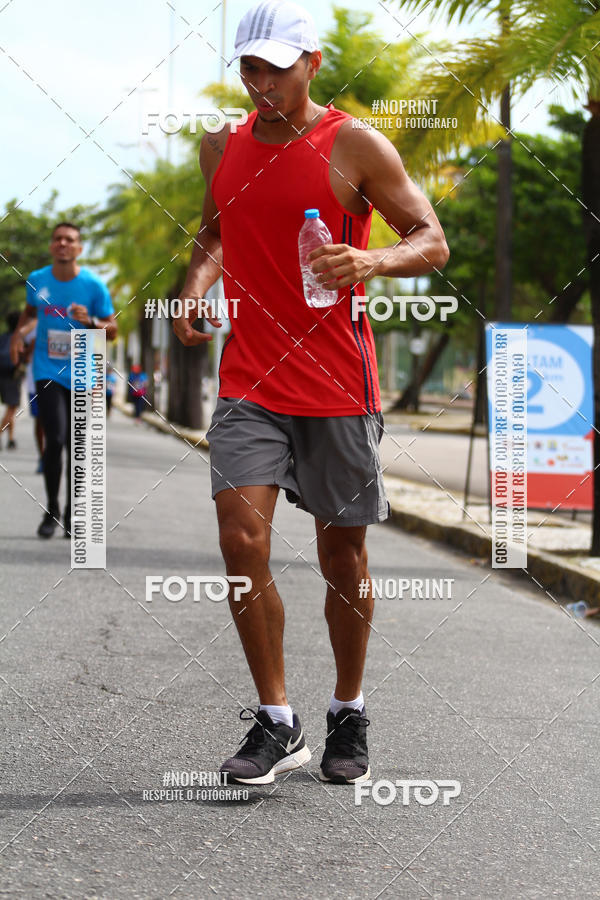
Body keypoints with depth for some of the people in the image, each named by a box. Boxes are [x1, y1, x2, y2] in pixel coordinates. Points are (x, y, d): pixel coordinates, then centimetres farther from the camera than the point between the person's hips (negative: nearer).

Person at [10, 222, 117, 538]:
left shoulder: (93, 285, -6)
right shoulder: (37, 280, 1)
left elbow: (112, 329, 1)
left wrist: (91, 321, -19)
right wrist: (19, 332, 5)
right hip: (47, 372, 0)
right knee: (55, 439, -15)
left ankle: (72, 514, 19)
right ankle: (51, 510, -1)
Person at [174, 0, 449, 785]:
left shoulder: (356, 147, -5)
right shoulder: (223, 148, 9)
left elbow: (432, 242, -4)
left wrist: (369, 262, -24)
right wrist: (196, 287, 5)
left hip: (338, 386, -3)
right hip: (249, 381, 3)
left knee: (343, 555, 6)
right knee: (241, 537, -12)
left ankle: (349, 715, 26)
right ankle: (276, 724, -1)